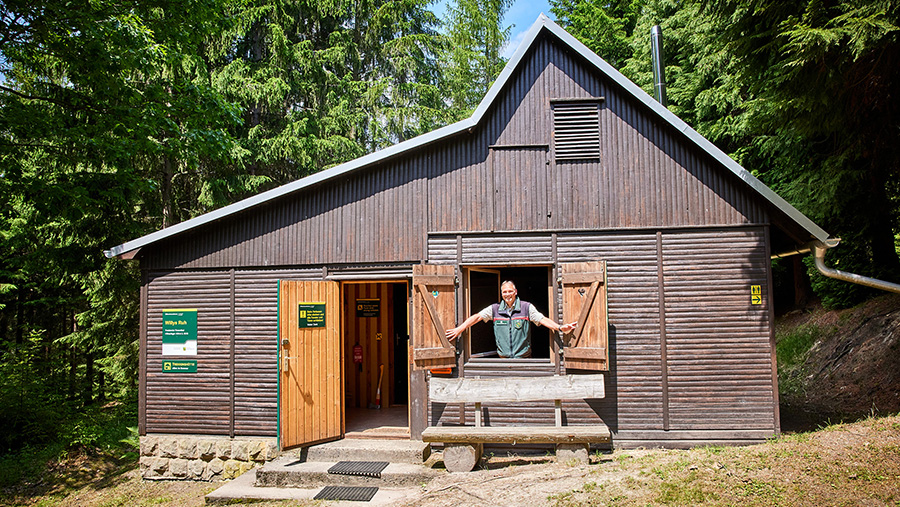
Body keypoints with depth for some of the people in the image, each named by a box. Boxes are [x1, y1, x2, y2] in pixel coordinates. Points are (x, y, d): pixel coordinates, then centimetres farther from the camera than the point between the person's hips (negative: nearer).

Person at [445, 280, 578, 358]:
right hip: (503, 359, 1)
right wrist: (460, 329, -4)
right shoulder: (495, 309, 6)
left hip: (524, 358, -1)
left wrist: (560, 328, -21)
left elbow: (542, 319, -6)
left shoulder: (526, 307, 1)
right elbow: (477, 317, 5)